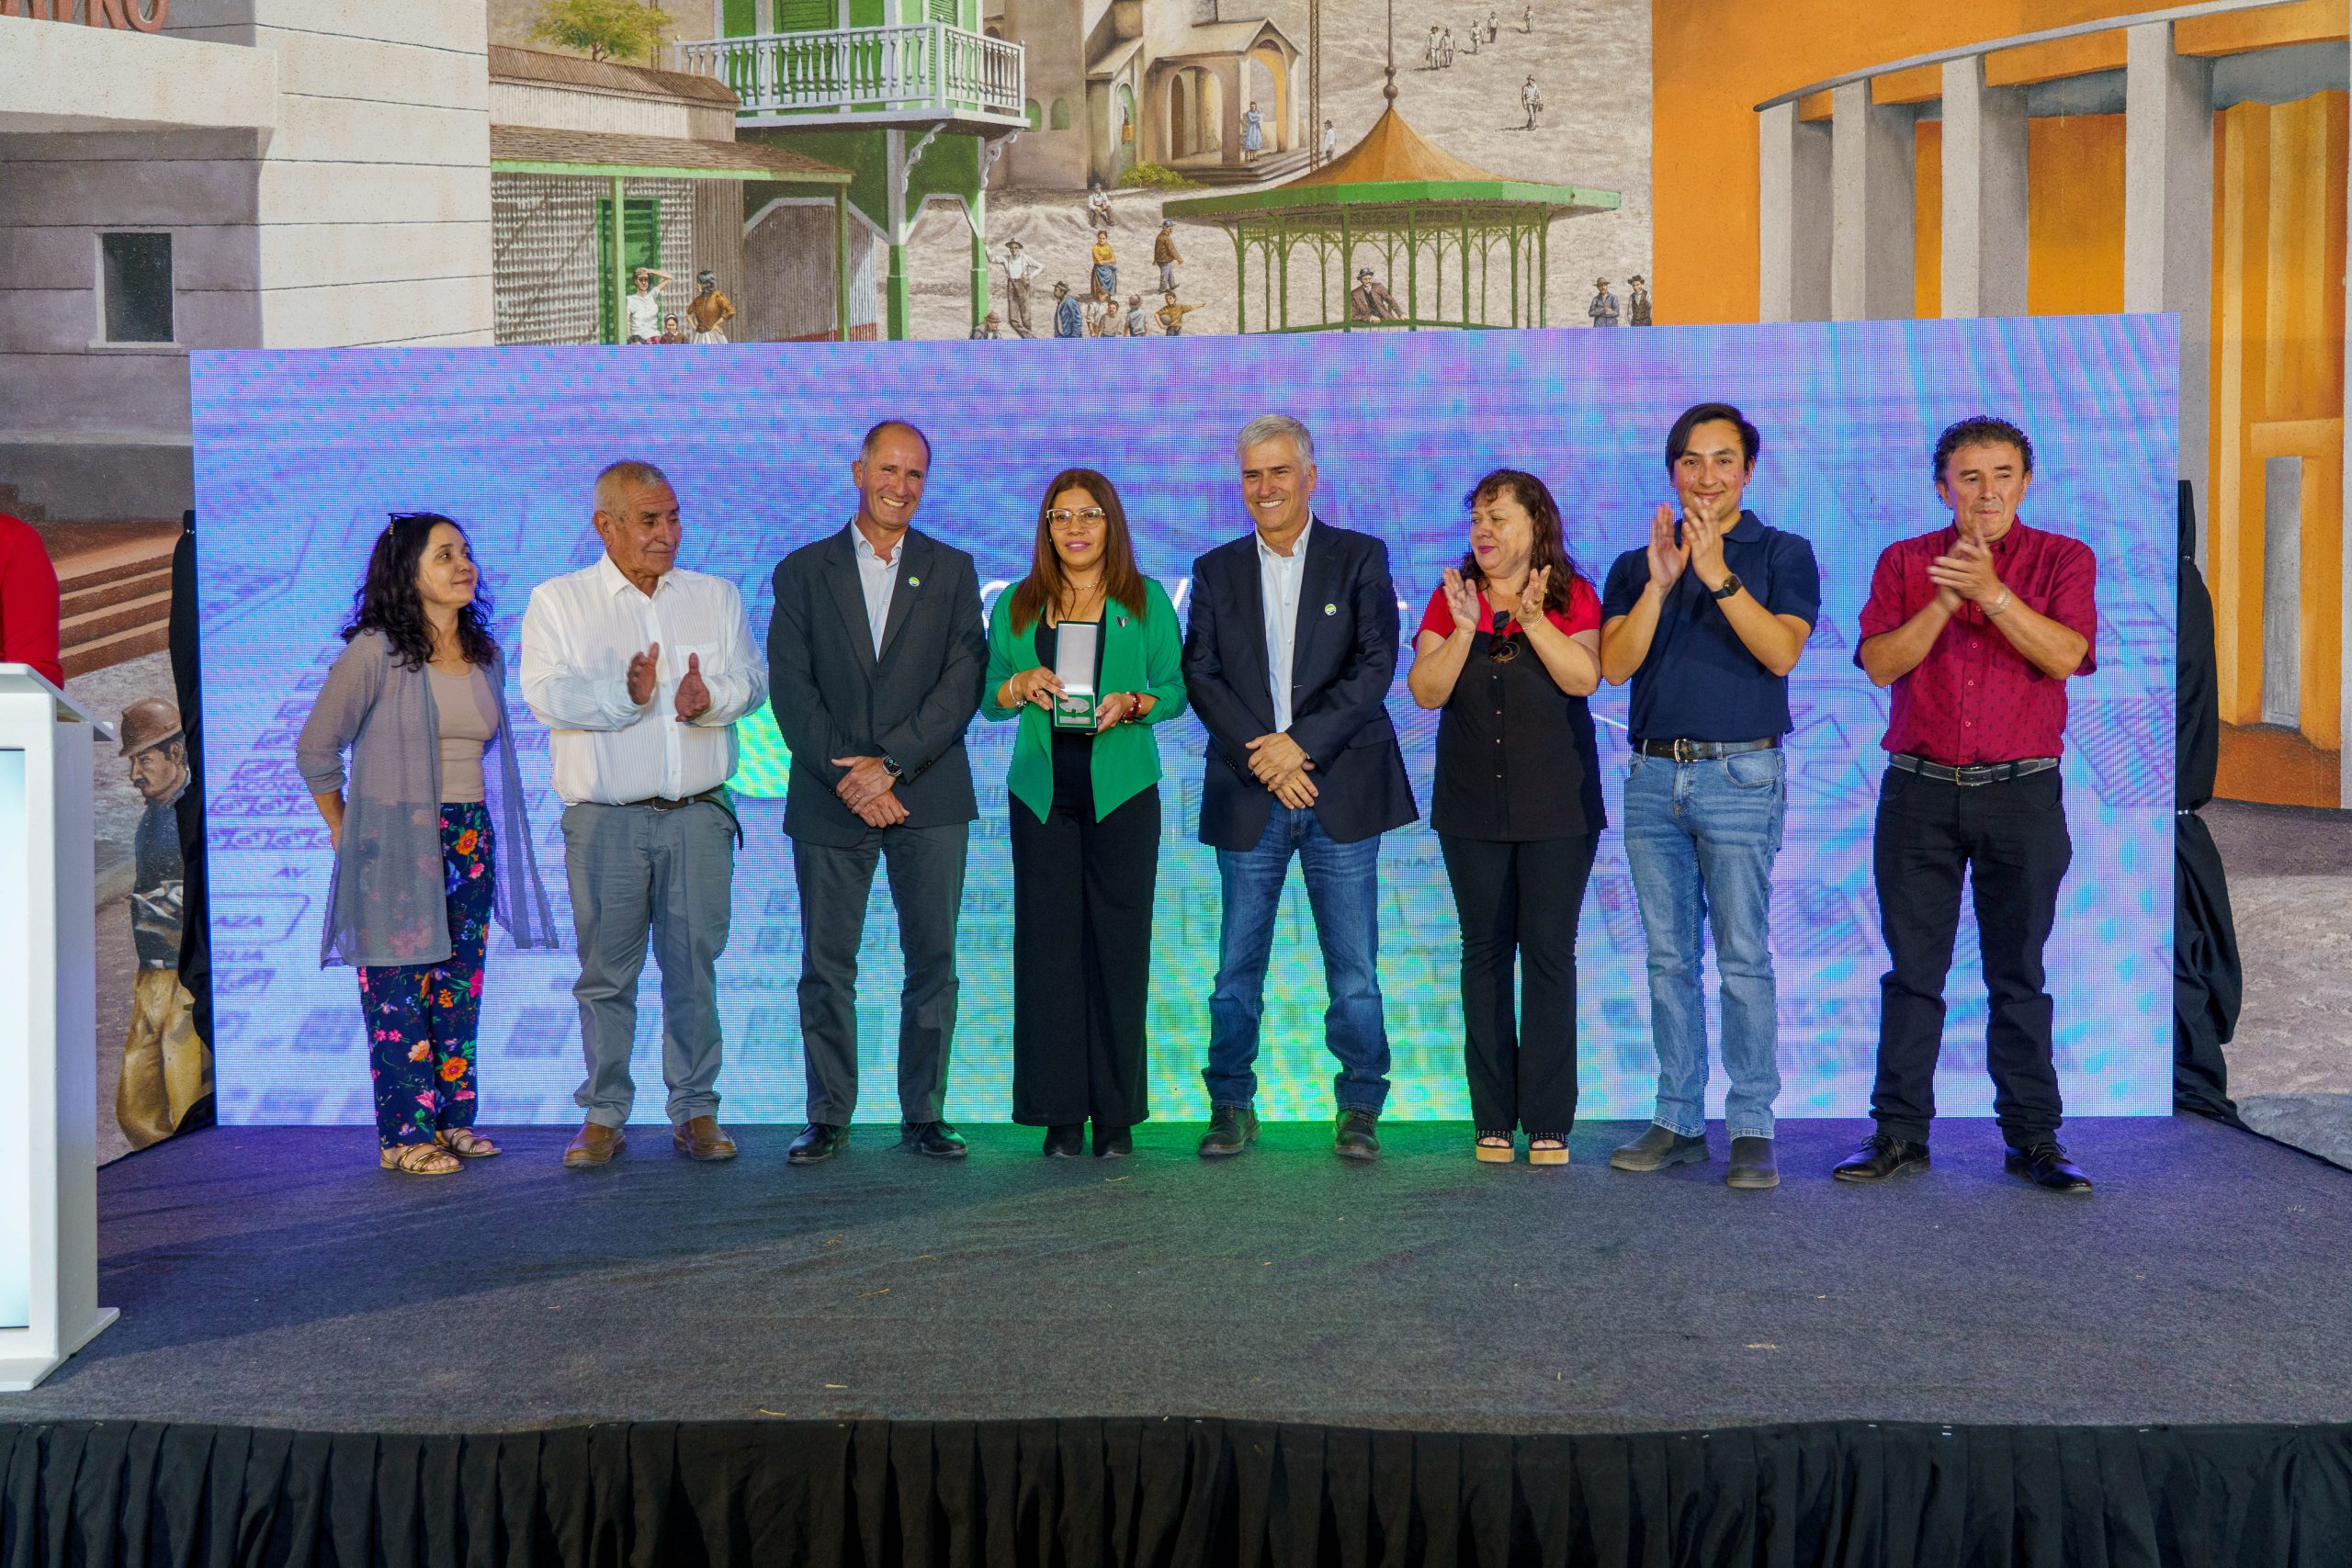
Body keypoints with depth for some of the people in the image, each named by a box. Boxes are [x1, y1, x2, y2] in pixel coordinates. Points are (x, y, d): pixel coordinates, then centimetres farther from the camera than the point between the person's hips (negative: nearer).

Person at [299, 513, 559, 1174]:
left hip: (472, 840, 6)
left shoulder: (485, 655, 10)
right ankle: (405, 1134, 5)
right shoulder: (375, 652, -9)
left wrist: (473, 827, 15)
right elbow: (316, 748, -3)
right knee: (400, 987, -2)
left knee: (459, 985, 9)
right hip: (397, 842, -6)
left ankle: (452, 1119, 19)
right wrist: (344, 831, 3)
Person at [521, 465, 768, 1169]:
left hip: (699, 814, 2)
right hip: (605, 818, -1)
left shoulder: (717, 596, 14)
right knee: (606, 969, 3)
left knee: (695, 964, 3)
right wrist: (623, 694, -23)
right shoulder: (557, 601, 6)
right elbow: (545, 693, -6)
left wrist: (708, 697, -18)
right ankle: (603, 1116, 14)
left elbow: (750, 679, 4)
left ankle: (696, 1111, 13)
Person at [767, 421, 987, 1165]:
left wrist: (891, 763, -12)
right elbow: (790, 687, 0)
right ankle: (828, 1119, 13)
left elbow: (963, 680, -2)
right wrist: (847, 776, -11)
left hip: (929, 798, 0)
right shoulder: (803, 571, 8)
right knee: (826, 966, 2)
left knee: (933, 962, 2)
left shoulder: (952, 571, 9)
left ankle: (924, 1115, 12)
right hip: (830, 800, 0)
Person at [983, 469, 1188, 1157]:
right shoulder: (1016, 605, 10)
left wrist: (1133, 703, -12)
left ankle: (1116, 1113, 6)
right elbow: (988, 697, 12)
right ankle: (1061, 1112, 6)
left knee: (1120, 944, -2)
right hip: (1042, 794, 2)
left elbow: (1175, 688, 7)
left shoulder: (1146, 601, 6)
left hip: (1122, 791, -1)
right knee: (1048, 944, -1)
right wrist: (1021, 686, -9)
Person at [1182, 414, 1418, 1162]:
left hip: (1342, 789, -1)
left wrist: (1301, 742, -13)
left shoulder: (1360, 558, 6)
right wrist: (1262, 759, -10)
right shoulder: (1217, 570, 11)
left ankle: (1359, 1108, 12)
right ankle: (1231, 1106, 16)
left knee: (1353, 962, 1)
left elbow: (1376, 664, -4)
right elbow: (1200, 675, 3)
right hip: (1247, 795, 2)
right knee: (1237, 963, 4)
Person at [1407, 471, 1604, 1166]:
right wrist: (1463, 629, -17)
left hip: (1557, 804, -2)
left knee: (1549, 951, -3)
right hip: (1472, 806, 2)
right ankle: (1494, 1120, 12)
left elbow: (1583, 677, -14)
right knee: (1484, 951, 5)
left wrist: (1533, 618, -22)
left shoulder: (1572, 597, 0)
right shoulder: (1451, 598, 5)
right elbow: (1426, 690, -5)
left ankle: (1548, 1122, 3)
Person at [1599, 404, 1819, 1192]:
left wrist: (1718, 576, -18)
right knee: (1669, 957, 7)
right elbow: (1616, 664, 0)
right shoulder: (1635, 565, 14)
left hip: (1740, 774, -4)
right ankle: (1678, 1120, 14)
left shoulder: (1782, 554, 5)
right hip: (1653, 776, 4)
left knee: (1743, 957, -6)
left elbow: (1781, 652, -10)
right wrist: (1658, 583, -12)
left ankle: (1751, 1127, 0)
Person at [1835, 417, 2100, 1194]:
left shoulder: (2064, 559, 6)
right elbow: (1879, 663, -3)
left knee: (2019, 973, 4)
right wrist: (1946, 598, -13)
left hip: (2021, 790, -1)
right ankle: (1899, 1133, 11)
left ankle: (2033, 1137, 13)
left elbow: (2066, 656, -9)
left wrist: (1990, 590, -16)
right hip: (1918, 788, 1)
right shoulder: (1904, 562, 8)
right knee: (1912, 969, 4)